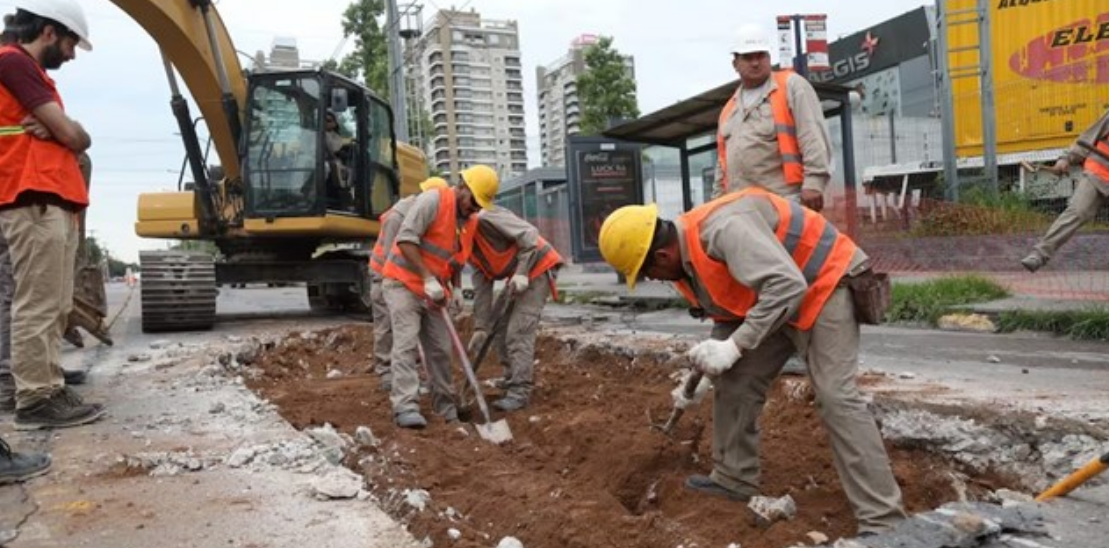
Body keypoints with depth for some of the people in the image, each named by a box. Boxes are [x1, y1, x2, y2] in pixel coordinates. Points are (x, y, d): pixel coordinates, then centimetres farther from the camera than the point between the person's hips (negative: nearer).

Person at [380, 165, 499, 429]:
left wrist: (456, 288, 2)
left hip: (433, 291, 7)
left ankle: (445, 406, 14)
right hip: (403, 283, -7)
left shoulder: (471, 221, 8)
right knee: (406, 343, -14)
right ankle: (405, 407, -16)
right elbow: (406, 239, -23)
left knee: (440, 349, 6)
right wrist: (428, 278, -26)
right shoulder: (433, 200, -16)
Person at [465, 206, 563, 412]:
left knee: (519, 331, -15)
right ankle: (512, 379, 26)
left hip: (538, 267, -10)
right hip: (517, 275, 10)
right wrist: (481, 327, 1)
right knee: (499, 327, 12)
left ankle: (519, 392, -10)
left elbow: (529, 234, -26)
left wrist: (521, 272, -28)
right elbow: (482, 286, 5)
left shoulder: (485, 217, -20)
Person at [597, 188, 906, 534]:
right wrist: (706, 367, 10)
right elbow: (730, 314, 11)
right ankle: (734, 478, 22)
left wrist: (734, 347, -34)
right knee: (735, 384, 7)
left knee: (836, 397, -18)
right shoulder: (687, 256, -1)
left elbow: (788, 285, -38)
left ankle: (883, 520, -13)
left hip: (824, 286, -9)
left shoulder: (723, 228, -33)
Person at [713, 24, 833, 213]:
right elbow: (723, 163, 28)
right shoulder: (729, 109, 25)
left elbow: (813, 137, -8)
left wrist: (814, 181, -19)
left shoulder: (791, 86, 5)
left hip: (785, 201, -6)